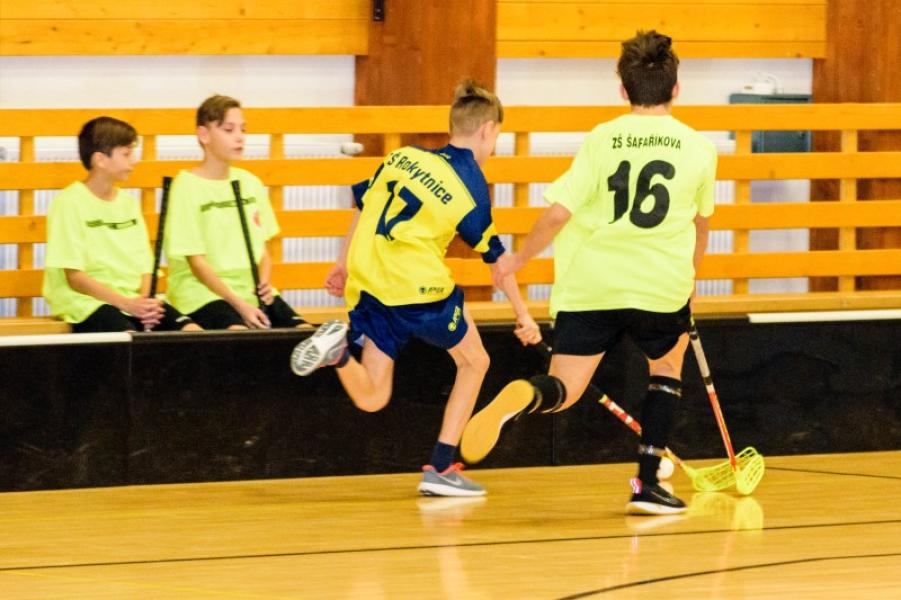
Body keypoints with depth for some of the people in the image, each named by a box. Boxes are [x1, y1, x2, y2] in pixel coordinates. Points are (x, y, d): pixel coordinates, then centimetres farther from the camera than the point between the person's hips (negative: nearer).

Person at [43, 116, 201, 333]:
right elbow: (75, 278, -11)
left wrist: (145, 300, -8)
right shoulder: (70, 203, -6)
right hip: (87, 301, -7)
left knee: (193, 333, -18)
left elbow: (144, 266, 15)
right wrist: (128, 304, -18)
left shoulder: (129, 203, 15)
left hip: (135, 300, 7)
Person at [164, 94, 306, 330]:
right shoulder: (188, 185, -5)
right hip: (203, 291, -6)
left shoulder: (249, 183, 13)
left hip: (252, 291, 6)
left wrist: (264, 282, -5)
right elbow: (197, 261, -9)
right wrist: (239, 304, -18)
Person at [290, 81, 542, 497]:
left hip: (367, 285, 5)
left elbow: (364, 207, 19)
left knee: (370, 397, 13)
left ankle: (337, 347, -17)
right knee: (473, 362, 20)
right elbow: (496, 258, 2)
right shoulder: (471, 184, -3)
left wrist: (343, 266, 30)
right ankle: (441, 469, 14)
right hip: (420, 288, -5)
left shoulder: (402, 157, 11)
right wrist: (523, 316, 10)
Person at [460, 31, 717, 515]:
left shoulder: (602, 139, 0)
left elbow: (558, 211, -8)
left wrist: (518, 259, 8)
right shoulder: (697, 149, 3)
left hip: (589, 287, 0)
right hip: (661, 287, 0)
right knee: (666, 367, 28)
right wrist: (689, 277, 38)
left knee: (563, 390, 3)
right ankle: (647, 484, 20)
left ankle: (522, 397, -35)